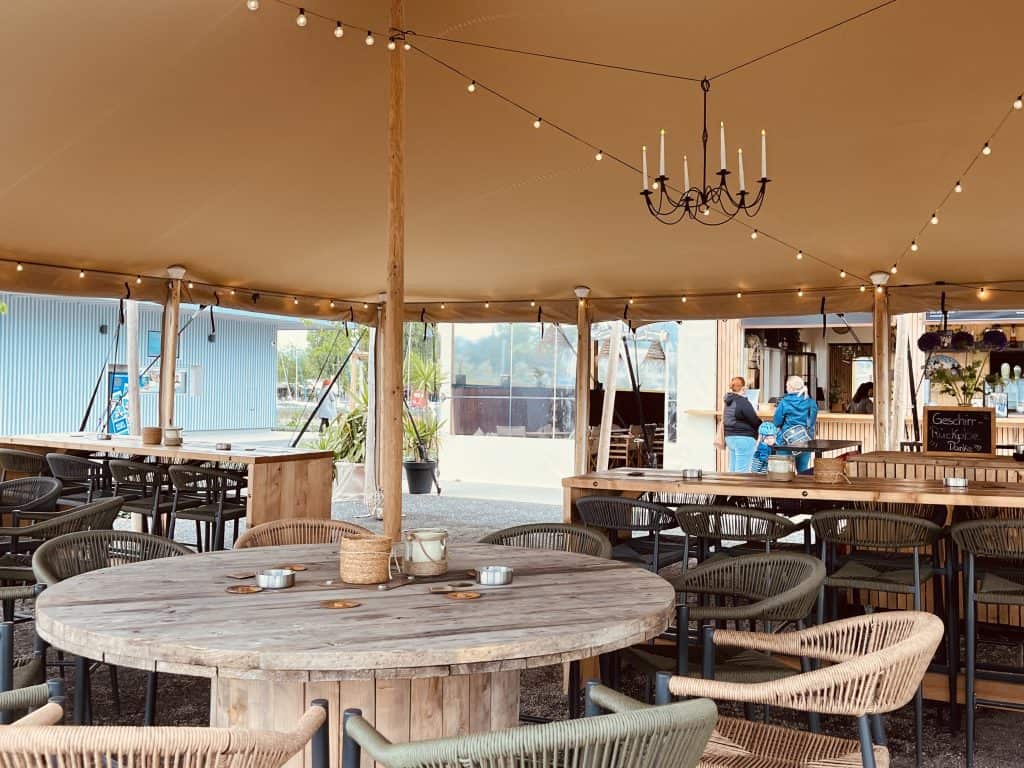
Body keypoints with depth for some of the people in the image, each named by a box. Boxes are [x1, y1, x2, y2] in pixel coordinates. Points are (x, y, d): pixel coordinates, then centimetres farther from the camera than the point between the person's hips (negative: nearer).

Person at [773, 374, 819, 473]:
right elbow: (813, 421, 9)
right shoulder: (810, 402, 0)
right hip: (806, 441, 4)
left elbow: (777, 422, -5)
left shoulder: (784, 403, -10)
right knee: (803, 471, 11)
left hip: (787, 440, -3)